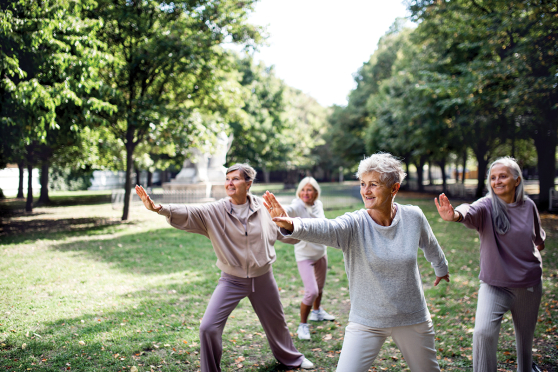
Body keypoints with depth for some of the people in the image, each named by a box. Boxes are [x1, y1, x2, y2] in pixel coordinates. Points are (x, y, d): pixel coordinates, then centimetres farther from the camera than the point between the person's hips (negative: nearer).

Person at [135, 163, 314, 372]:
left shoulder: (264, 207, -9)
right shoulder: (214, 212, -14)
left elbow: (285, 234, 6)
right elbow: (186, 214, -29)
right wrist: (158, 208, -44)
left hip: (263, 278, 1)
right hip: (232, 281, -1)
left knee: (276, 323, 20)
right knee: (208, 327, -12)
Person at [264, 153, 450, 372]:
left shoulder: (413, 217, -9)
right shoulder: (354, 224, -19)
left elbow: (430, 245, 13)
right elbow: (324, 229, -40)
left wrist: (441, 268, 32)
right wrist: (292, 225, -61)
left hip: (413, 320, 3)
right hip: (366, 323, -2)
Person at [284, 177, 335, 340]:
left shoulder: (318, 204, -3)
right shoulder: (297, 206, -23)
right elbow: (287, 210, -47)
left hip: (320, 252, 6)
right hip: (304, 255, -6)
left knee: (320, 287, 22)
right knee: (311, 291, -15)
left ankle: (317, 312, 49)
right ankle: (303, 325, 5)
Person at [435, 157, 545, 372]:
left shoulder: (529, 207, -4)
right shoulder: (487, 206, -16)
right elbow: (471, 212, -41)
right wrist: (455, 214, -61)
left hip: (529, 284, 3)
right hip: (494, 285, -3)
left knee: (525, 335, 20)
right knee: (483, 332, -23)